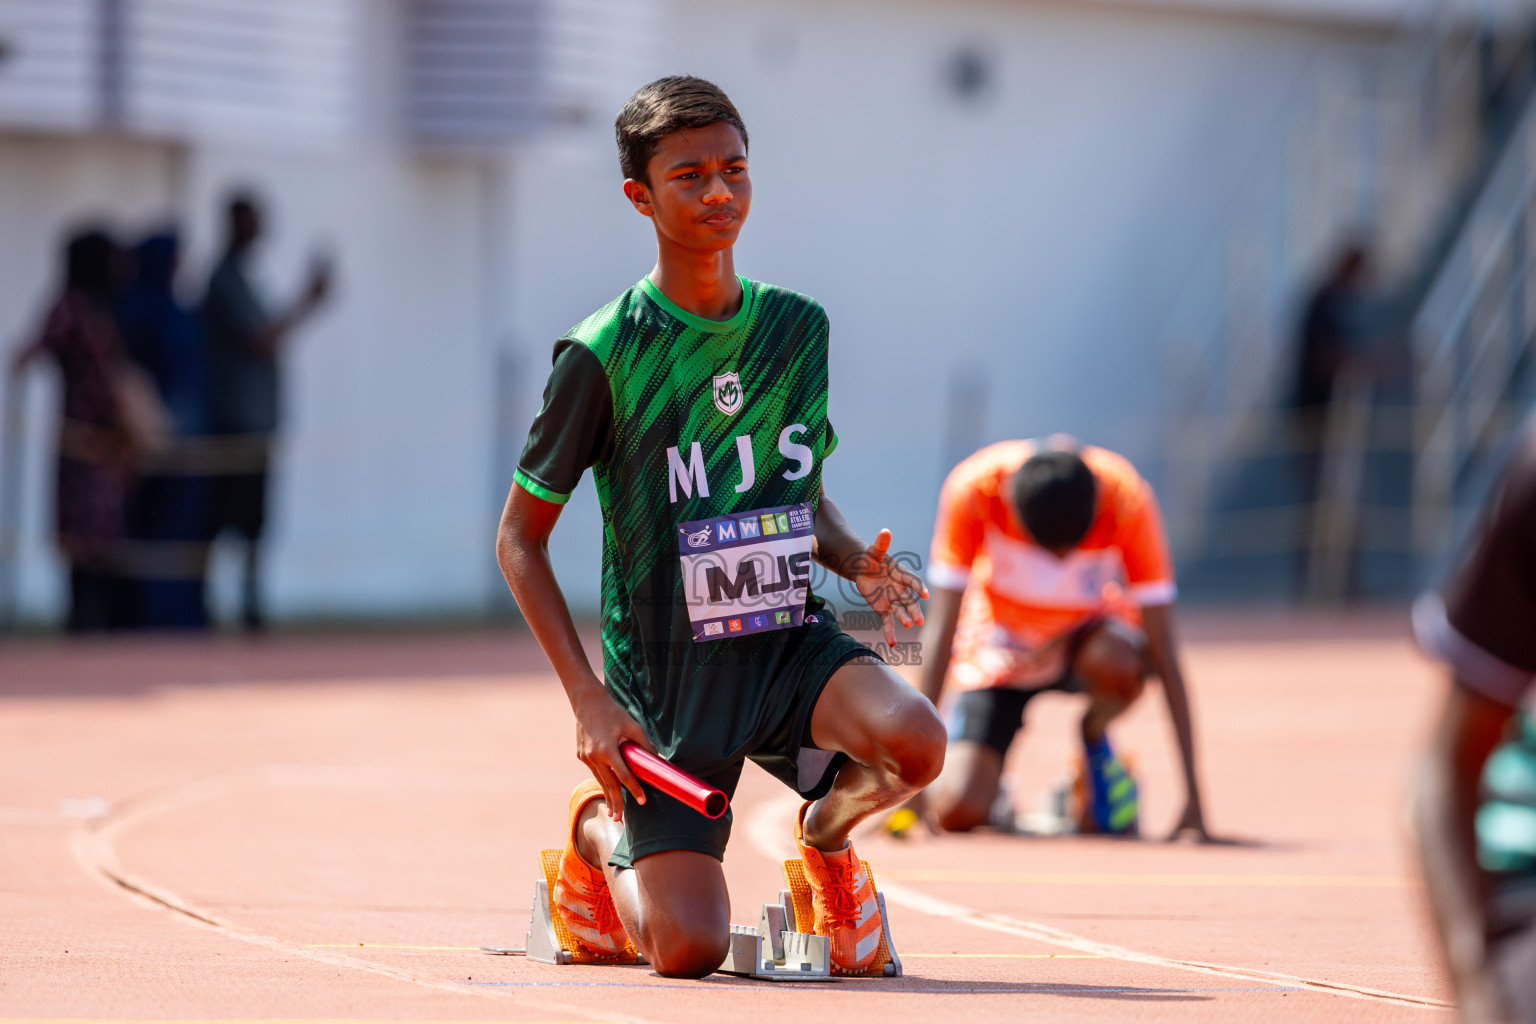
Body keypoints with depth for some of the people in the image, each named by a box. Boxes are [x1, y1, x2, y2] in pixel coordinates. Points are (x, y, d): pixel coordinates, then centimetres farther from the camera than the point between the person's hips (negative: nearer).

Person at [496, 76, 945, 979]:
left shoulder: (798, 328, 4)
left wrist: (860, 562, -5)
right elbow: (520, 540, -4)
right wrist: (588, 700, -13)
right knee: (689, 952, -15)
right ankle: (602, 832, 22)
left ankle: (827, 831, 9)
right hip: (666, 678, -3)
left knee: (914, 742, -30)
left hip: (791, 642, 4)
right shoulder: (605, 355, -11)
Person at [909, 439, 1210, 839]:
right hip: (999, 648, -1)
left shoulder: (1128, 500, -29)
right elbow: (941, 631, -26)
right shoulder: (973, 488, -29)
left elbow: (1164, 651, -26)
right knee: (956, 813, -22)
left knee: (1117, 662, -37)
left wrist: (1193, 794, -29)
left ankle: (1095, 737, -3)